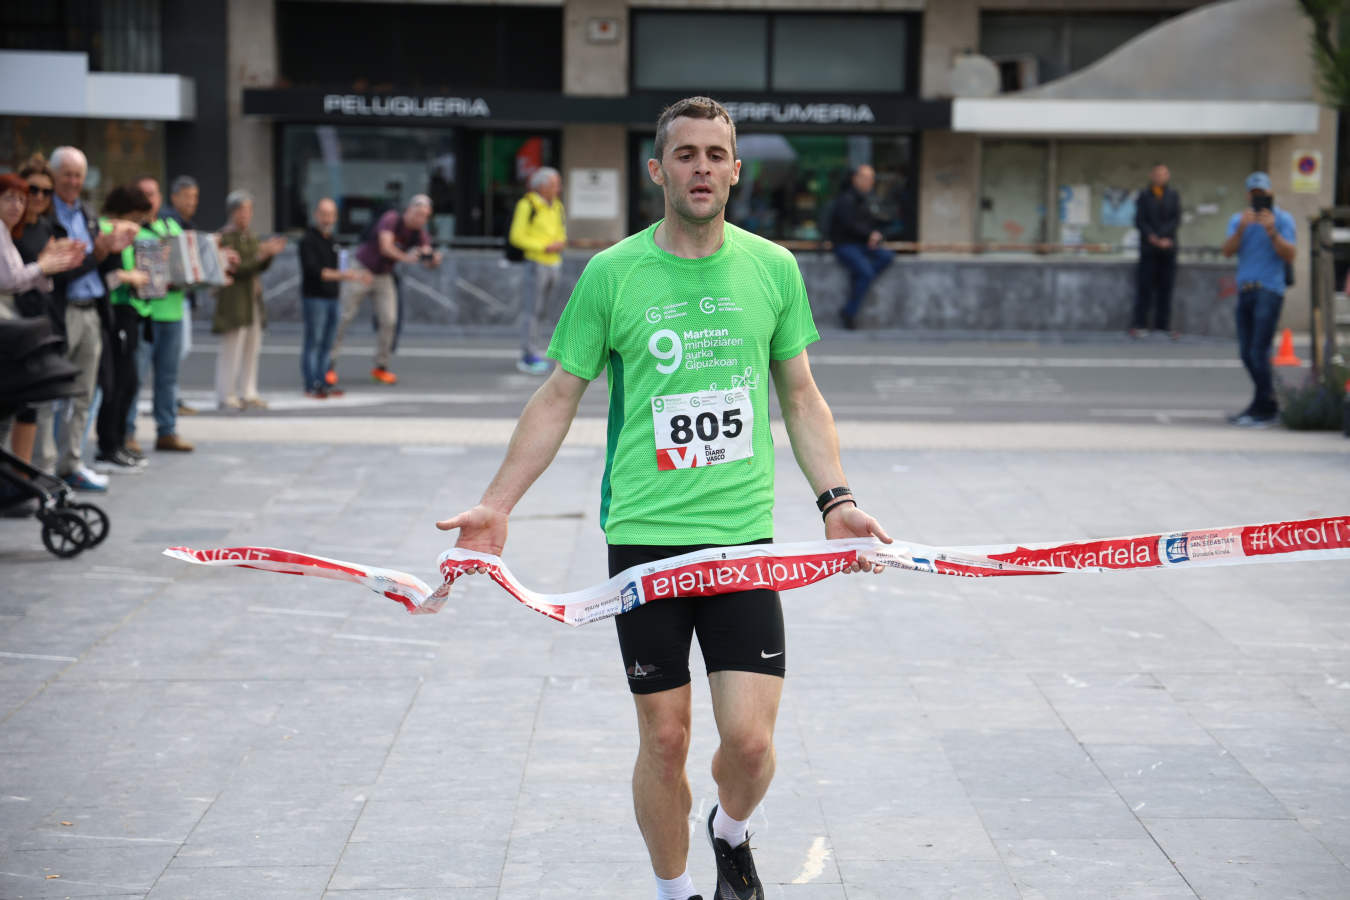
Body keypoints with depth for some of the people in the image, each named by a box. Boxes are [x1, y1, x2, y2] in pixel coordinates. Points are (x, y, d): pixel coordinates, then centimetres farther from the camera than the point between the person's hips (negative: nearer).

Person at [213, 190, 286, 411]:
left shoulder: (248, 236, 15)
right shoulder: (226, 237, -11)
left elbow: (259, 268, 18)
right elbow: (235, 269, -19)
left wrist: (269, 253, 2)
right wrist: (260, 255, -21)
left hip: (252, 299, 9)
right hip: (234, 299, -8)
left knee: (252, 348, 9)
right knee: (232, 349, -6)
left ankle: (248, 393, 15)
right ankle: (226, 396, -1)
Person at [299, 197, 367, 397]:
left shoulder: (331, 241, 17)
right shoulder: (308, 240, -9)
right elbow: (313, 270, -19)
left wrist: (356, 275, 15)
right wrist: (341, 275, -25)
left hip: (331, 297, 8)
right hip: (314, 298, -8)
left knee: (326, 344, 9)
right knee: (313, 342, -7)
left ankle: (322, 383, 13)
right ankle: (310, 385, -5)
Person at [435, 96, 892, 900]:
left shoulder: (773, 268, 5)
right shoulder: (612, 274, -1)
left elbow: (801, 394, 14)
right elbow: (559, 397, 6)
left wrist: (836, 498, 3)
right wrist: (498, 504, 0)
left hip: (744, 536, 1)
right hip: (644, 536, -1)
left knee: (749, 737, -6)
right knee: (665, 739, 3)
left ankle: (732, 835, 27)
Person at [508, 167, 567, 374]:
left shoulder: (556, 206, 12)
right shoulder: (527, 206, -11)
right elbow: (517, 236, -12)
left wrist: (560, 244, -3)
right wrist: (544, 247, -17)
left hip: (553, 262, 8)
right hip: (536, 262, -8)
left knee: (542, 311, 9)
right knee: (532, 309, -9)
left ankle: (527, 357, 14)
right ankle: (529, 355, -9)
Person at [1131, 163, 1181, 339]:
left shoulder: (1173, 196, 8)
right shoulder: (1144, 196, 4)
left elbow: (1176, 219, 0)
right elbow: (1140, 221, -2)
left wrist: (1162, 237, -12)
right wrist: (1153, 238, -14)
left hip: (1168, 247, 2)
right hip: (1149, 248, -2)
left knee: (1165, 286, 3)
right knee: (1145, 286, -4)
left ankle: (1163, 324, 7)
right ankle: (1139, 324, -2)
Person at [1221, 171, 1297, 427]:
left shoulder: (1283, 219, 1)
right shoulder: (1238, 219, 14)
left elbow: (1289, 256, -9)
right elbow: (1228, 251, -1)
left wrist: (1272, 232, -21)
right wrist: (1241, 229, -16)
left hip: (1269, 291, -6)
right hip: (1245, 291, 6)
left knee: (1258, 352, -12)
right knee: (1247, 353, 9)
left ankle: (1263, 410, -7)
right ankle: (1268, 404, 22)